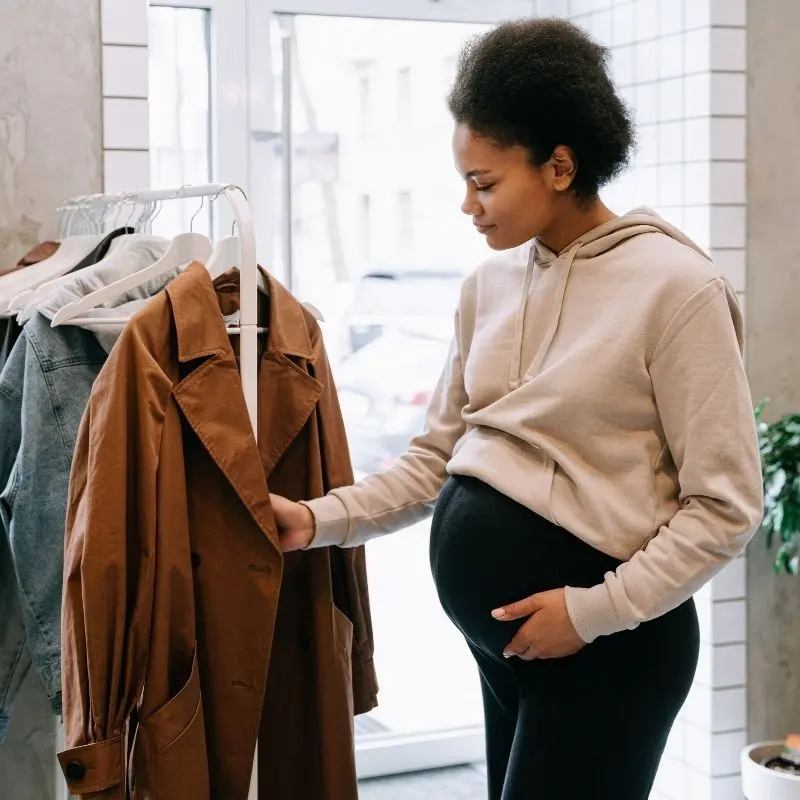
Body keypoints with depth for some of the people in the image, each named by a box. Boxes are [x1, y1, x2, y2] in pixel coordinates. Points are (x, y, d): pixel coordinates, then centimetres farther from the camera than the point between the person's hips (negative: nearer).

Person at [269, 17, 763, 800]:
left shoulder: (675, 286, -14)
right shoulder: (489, 285, 5)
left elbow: (723, 504, -14)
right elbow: (438, 455, 8)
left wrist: (596, 610, -16)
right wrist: (321, 519, -3)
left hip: (605, 638, -6)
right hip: (498, 628, 6)